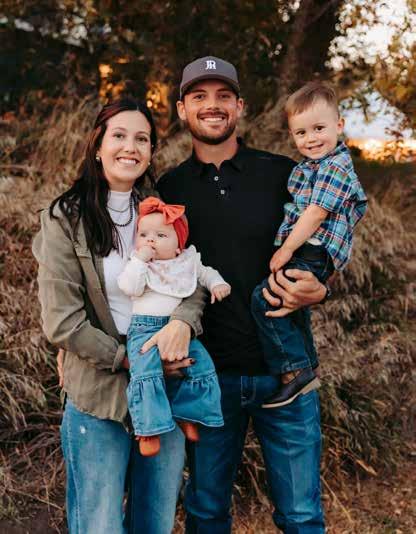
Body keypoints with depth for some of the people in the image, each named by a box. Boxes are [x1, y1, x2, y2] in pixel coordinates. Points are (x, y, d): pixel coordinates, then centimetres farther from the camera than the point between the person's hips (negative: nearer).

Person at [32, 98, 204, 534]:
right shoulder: (65, 219, -6)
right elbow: (60, 320, -10)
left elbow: (194, 281, 0)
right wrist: (128, 359, -16)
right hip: (98, 397, -3)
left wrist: (182, 321, -22)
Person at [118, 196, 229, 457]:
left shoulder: (188, 260, 11)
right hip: (145, 329, -4)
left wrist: (217, 283, 8)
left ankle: (187, 415, 10)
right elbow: (130, 288, -14)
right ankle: (149, 427, -13)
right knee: (146, 372, -22)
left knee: (202, 366, -7)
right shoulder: (138, 263, 1)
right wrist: (140, 259, -16)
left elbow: (205, 272, 27)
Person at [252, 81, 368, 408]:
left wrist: (287, 249, -16)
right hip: (301, 252, 10)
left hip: (314, 255, -10)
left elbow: (316, 213, -18)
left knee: (265, 298, -20)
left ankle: (296, 370, -17)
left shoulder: (336, 167, -11)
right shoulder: (307, 167, 21)